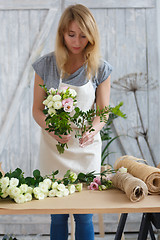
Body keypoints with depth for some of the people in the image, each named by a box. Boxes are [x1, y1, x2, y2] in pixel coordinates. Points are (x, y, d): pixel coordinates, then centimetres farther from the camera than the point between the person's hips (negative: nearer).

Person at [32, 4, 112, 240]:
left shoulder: (100, 68, -4)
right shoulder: (46, 65, -4)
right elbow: (37, 109, -1)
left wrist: (93, 130, -22)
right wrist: (51, 129, -22)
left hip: (87, 148, 0)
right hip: (53, 147, 0)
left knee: (84, 216, 6)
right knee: (57, 216, 8)